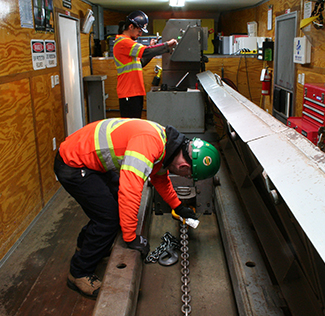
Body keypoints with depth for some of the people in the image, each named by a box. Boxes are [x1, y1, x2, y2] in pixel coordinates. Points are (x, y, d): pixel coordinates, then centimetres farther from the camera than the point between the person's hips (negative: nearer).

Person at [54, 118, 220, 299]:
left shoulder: (164, 141, 0)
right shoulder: (148, 143, -33)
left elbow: (160, 178, 20)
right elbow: (130, 192, -38)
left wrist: (178, 207, 25)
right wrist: (131, 238, -27)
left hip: (90, 160, 9)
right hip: (72, 165, -9)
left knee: (117, 200, 18)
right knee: (109, 217, -8)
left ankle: (86, 244, 40)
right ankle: (79, 274, 11)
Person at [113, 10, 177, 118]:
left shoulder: (126, 42, 20)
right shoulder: (123, 42, -12)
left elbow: (140, 63, 21)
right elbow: (146, 52, -23)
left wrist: (151, 48, 10)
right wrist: (167, 45, -13)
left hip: (135, 92, 10)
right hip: (128, 93, -10)